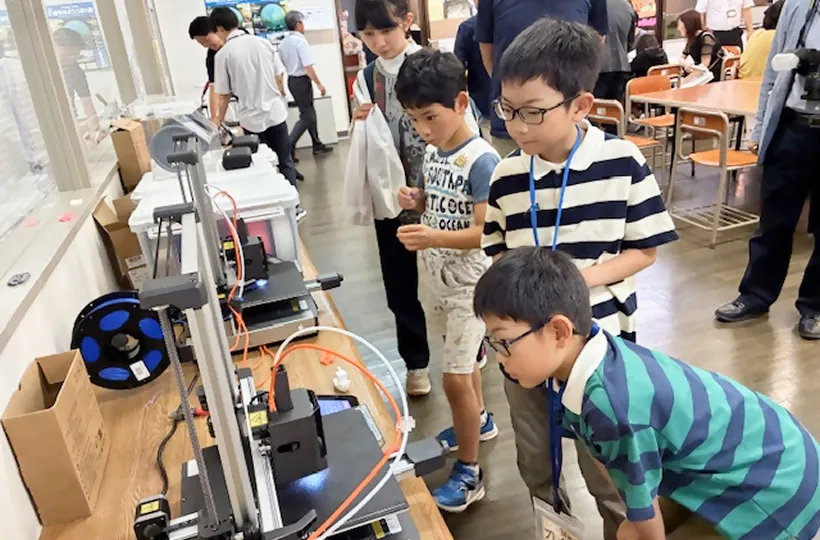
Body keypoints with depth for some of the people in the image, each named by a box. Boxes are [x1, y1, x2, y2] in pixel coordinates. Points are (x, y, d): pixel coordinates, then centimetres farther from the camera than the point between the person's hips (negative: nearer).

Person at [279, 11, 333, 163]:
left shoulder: (283, 43, 7)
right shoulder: (301, 41, -17)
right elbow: (308, 67, -22)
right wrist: (319, 84, -16)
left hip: (291, 80, 9)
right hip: (302, 81, -9)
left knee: (309, 112, 17)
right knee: (306, 116, -4)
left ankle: (317, 145, 25)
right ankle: (288, 147, -11)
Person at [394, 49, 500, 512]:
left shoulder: (482, 160, -21)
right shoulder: (432, 152, 3)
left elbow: (487, 232, -24)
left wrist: (434, 237, -37)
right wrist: (416, 201, -6)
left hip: (468, 281, -8)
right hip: (437, 275, 8)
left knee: (456, 377, -4)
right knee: (462, 360, 23)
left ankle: (470, 473, 14)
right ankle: (480, 420, 47)